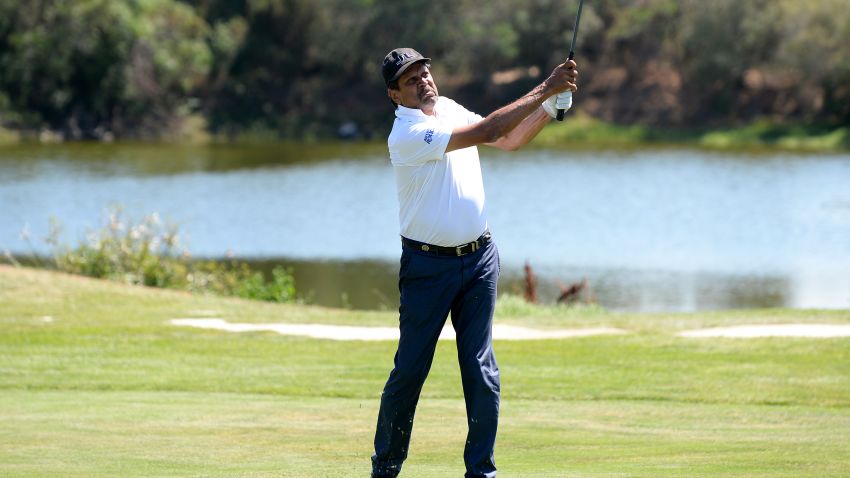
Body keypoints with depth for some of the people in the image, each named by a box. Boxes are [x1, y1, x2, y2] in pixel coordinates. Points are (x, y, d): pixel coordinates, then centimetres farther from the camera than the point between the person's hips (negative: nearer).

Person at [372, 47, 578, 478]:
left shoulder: (450, 109, 9)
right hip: (428, 263, -6)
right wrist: (545, 90, -22)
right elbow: (486, 131, -23)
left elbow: (510, 140, 14)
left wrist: (552, 105, -2)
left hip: (480, 259, 6)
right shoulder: (406, 135, -17)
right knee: (410, 369, -1)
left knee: (481, 370, 1)